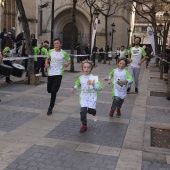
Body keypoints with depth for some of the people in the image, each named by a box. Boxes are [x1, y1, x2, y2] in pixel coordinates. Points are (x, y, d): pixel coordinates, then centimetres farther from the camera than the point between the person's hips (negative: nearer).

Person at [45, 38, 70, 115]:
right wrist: (46, 64, 0)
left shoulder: (64, 53, -5)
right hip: (50, 73, 4)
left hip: (58, 74, -4)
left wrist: (67, 63, -16)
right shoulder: (50, 51, 3)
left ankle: (50, 108, 4)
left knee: (53, 91, -9)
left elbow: (69, 60, 6)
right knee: (49, 90, 12)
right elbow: (47, 58, 19)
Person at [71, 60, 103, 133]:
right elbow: (77, 84, 25)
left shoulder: (94, 78, -13)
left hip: (92, 97, -2)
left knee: (90, 111, -2)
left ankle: (93, 110, 38)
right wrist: (74, 88, 15)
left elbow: (100, 88, -17)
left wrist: (93, 84, -29)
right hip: (84, 97, 2)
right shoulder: (80, 78, 0)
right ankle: (84, 125, 8)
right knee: (83, 111, -10)